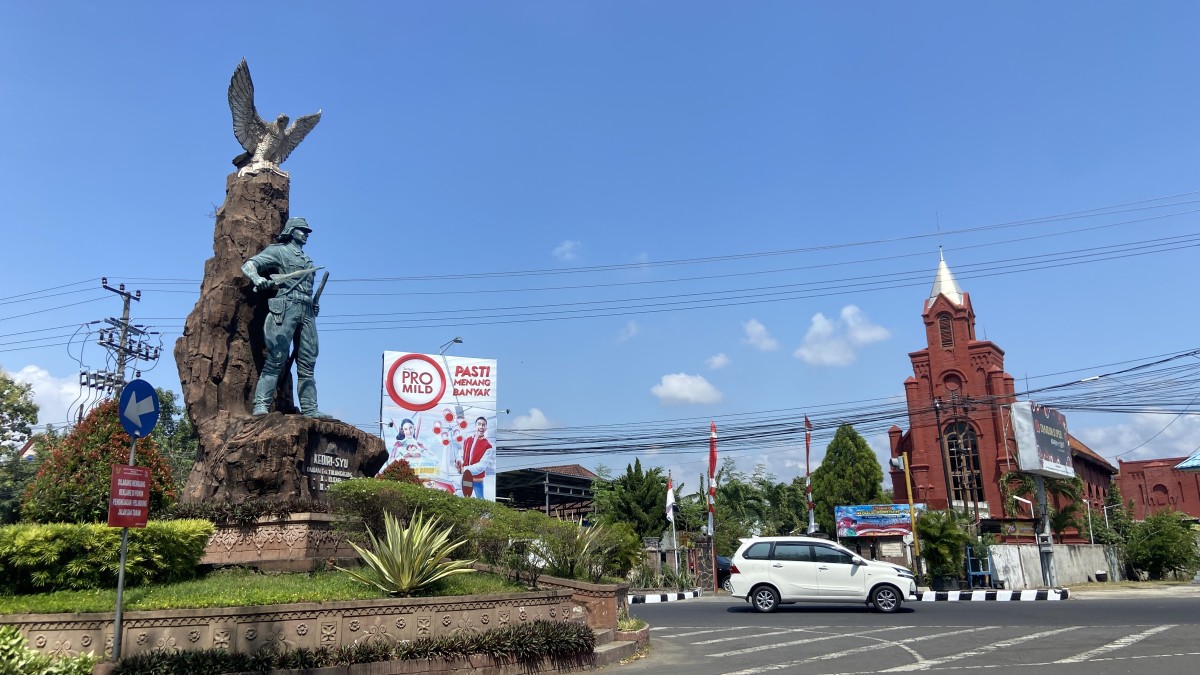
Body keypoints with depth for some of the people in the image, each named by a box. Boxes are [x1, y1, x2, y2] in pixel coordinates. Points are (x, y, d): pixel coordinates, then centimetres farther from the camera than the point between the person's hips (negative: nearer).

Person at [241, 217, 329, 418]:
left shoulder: (307, 260, 29)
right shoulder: (278, 251, 9)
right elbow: (248, 266, -1)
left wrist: (314, 306, 13)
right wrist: (257, 278, -22)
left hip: (307, 311, 7)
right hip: (286, 307, -6)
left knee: (307, 363, 2)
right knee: (276, 359, -13)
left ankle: (309, 408, 2)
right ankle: (261, 404, -14)